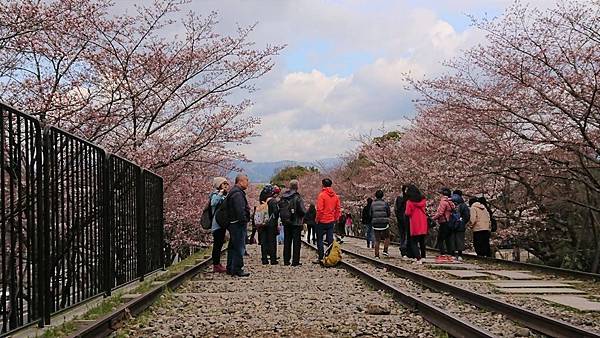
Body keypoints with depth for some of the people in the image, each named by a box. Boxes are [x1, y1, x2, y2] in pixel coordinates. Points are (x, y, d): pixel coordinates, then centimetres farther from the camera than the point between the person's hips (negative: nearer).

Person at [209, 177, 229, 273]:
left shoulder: (223, 195, 16)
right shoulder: (215, 194, -10)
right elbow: (213, 203, -31)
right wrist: (221, 193, -28)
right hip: (217, 224, -9)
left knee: (220, 244, 12)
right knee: (217, 244, -7)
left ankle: (217, 264, 19)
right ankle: (216, 265, -4)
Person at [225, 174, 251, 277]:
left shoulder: (233, 192, 18)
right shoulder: (238, 194, -17)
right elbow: (240, 210, -24)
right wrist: (244, 221, -19)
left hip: (233, 224, 11)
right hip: (239, 224, -11)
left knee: (233, 247, 16)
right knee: (239, 247, -7)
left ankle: (230, 268, 23)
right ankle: (237, 269, -5)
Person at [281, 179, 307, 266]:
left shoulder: (283, 196, 1)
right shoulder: (297, 197, -15)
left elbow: (280, 208, 5)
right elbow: (303, 211, -17)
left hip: (286, 222, 5)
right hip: (296, 222, -5)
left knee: (287, 241, 13)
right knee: (296, 242, 2)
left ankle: (286, 260, 16)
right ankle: (295, 261, 1)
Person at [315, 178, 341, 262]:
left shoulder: (322, 195, -12)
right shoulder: (335, 196, 6)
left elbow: (319, 209, -16)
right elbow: (338, 209, 8)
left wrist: (317, 219, -6)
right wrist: (335, 218, 15)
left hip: (322, 221, -5)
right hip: (331, 221, 5)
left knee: (319, 239, 3)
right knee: (330, 240, 9)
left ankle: (321, 258, 0)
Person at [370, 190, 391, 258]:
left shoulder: (372, 204, 3)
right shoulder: (385, 203, -4)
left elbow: (371, 214, 6)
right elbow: (389, 214, 0)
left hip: (375, 224, 2)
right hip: (384, 223, -2)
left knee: (377, 240, 6)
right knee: (387, 237, 16)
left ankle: (377, 254, 4)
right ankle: (385, 251, 3)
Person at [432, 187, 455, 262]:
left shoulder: (443, 201, -14)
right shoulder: (450, 202, 13)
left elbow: (440, 213, -20)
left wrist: (433, 218, -5)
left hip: (444, 223, -9)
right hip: (449, 223, 9)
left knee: (440, 239, -4)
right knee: (448, 239, 12)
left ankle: (442, 255, -9)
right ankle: (449, 255, 13)